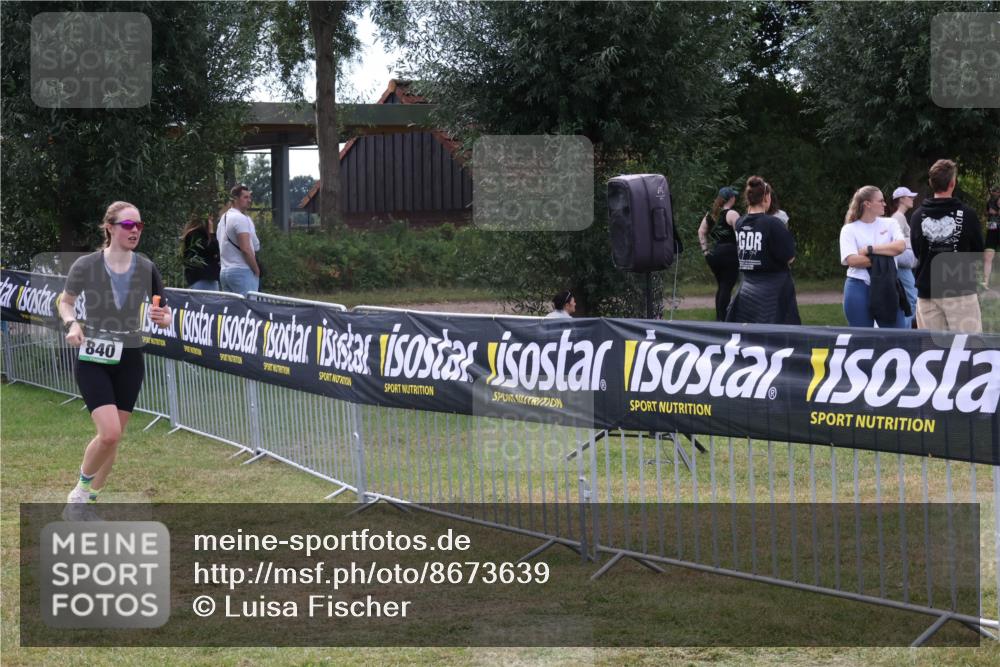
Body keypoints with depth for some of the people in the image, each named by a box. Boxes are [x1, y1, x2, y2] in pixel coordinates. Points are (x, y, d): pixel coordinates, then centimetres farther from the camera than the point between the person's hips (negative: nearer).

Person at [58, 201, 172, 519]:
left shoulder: (147, 269, -3)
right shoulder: (85, 266, -10)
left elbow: (164, 314, 6)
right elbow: (66, 301, 6)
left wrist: (163, 318, -17)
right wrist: (71, 324, -14)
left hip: (129, 361, 3)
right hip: (92, 360, -3)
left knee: (112, 437, 6)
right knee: (110, 433, -19)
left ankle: (86, 502, 26)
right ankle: (81, 489, 7)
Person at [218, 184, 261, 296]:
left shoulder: (223, 218, 18)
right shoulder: (241, 218, -11)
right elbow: (245, 249, -17)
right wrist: (257, 270, -7)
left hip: (224, 271, 9)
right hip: (242, 271, -9)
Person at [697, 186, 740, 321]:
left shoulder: (711, 214, 11)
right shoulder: (732, 214, -10)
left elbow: (701, 231, 14)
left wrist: (705, 249, 14)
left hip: (714, 253, 7)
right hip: (729, 253, -7)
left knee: (721, 286, 16)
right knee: (727, 287, -4)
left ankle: (718, 318, 17)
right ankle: (722, 319, -8)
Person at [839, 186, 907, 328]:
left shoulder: (889, 223, 9)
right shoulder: (849, 229, 1)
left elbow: (901, 246, -9)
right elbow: (852, 260, -13)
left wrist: (870, 249, -11)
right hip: (859, 288, -2)